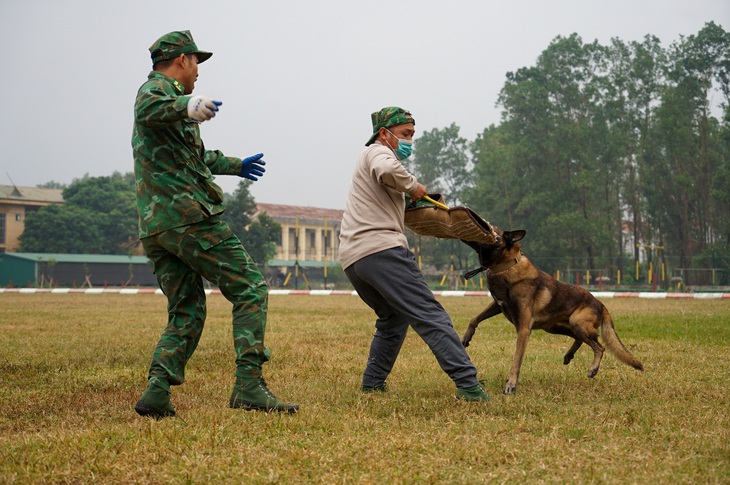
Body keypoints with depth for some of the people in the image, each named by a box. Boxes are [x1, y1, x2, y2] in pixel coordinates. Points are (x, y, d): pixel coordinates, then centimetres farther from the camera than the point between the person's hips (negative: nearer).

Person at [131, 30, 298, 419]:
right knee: (250, 289, -6)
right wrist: (187, 106, -49)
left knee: (187, 313, 12)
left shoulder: (167, 96, 29)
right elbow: (149, 109, -29)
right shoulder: (158, 88, -1)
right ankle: (249, 386, -16)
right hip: (188, 215, -10)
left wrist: (234, 165, 58)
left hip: (154, 227, 10)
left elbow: (195, 156, 45)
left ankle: (156, 392, -3)